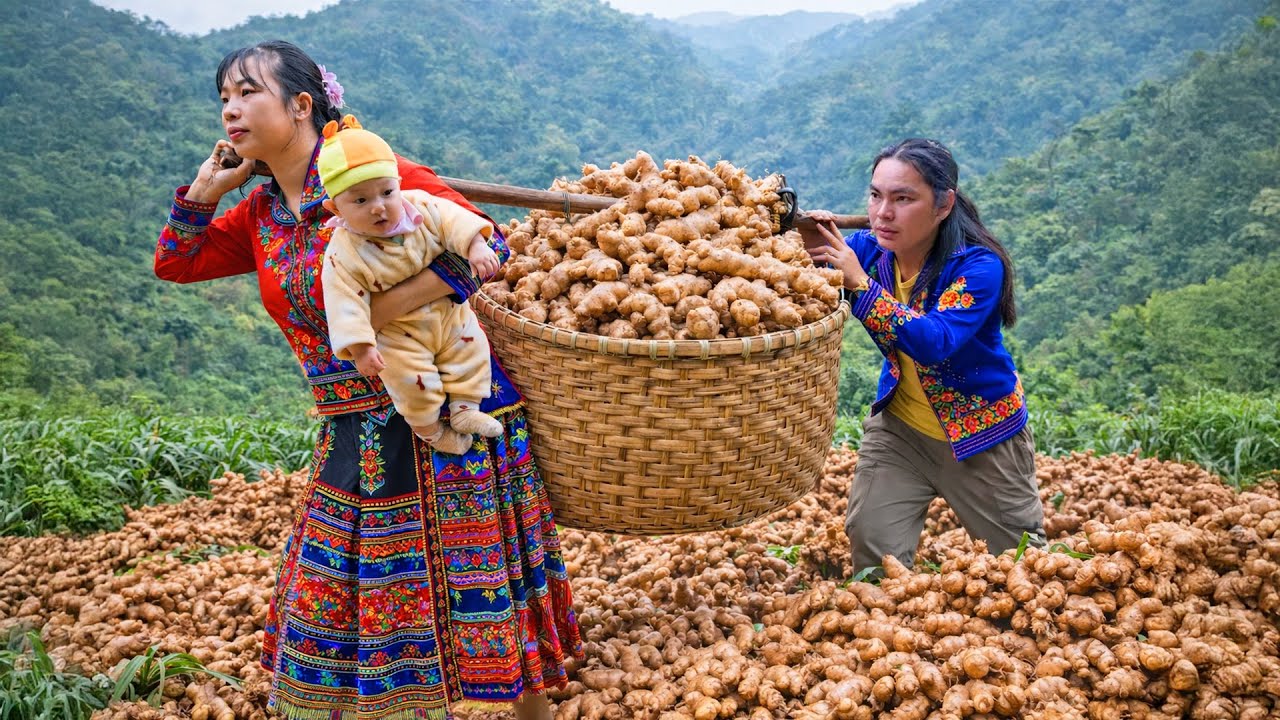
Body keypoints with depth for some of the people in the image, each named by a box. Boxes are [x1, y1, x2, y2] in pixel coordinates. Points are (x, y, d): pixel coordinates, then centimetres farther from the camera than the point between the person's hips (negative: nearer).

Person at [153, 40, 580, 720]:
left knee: (466, 578, 3)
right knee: (337, 592, 13)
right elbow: (174, 262, 18)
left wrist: (384, 307, -23)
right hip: (351, 436, 7)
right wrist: (208, 183, 5)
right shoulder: (259, 213, 10)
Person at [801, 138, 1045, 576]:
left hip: (981, 437, -3)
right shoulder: (868, 248, -12)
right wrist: (811, 255, -38)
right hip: (899, 427, 4)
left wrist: (861, 285, -44)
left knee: (1021, 557, 14)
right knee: (871, 549, 2)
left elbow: (934, 343, -40)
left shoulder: (979, 265, -26)